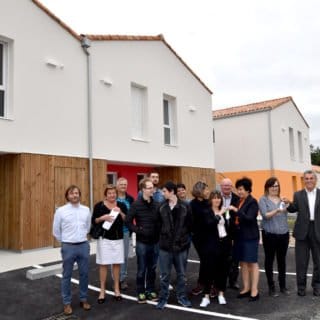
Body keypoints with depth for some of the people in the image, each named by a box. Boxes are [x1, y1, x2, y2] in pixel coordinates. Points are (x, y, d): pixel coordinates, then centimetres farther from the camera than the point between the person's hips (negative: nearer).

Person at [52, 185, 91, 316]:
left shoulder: (86, 210, 2)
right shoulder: (61, 211, -7)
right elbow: (56, 231, 2)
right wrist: (65, 241, 9)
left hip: (84, 246, 3)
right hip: (68, 247, -3)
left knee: (84, 274, 11)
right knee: (67, 275, 7)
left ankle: (83, 299, 26)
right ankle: (67, 303, 19)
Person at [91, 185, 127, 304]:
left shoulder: (121, 205, 3)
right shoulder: (99, 205, -3)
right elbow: (93, 221, -4)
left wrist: (121, 212, -16)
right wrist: (103, 217, -20)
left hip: (118, 238, 2)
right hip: (104, 238, -2)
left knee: (117, 264, 8)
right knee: (103, 264, 2)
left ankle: (117, 289, 21)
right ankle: (102, 290, 14)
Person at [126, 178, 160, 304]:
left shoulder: (156, 204, 2)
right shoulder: (136, 204, -8)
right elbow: (128, 221, -7)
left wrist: (159, 233, -5)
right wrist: (138, 230, -13)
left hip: (155, 241, 3)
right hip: (142, 241, -3)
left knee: (152, 268, 14)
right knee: (141, 268, 7)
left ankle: (151, 290, 28)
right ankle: (141, 292, 21)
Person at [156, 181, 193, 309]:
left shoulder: (185, 207, -6)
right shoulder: (162, 207, 0)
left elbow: (190, 225, 0)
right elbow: (159, 224, 6)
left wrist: (184, 237, 1)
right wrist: (163, 236, 2)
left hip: (181, 245, -1)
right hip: (165, 245, 1)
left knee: (181, 274, 13)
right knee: (165, 274, 9)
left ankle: (182, 297, 28)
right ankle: (163, 298, 22)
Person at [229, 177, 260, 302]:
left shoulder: (252, 202, -11)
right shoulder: (239, 201, 9)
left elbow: (249, 218, -21)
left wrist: (236, 211, -26)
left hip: (250, 236, -7)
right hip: (240, 235, 7)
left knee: (252, 263, 1)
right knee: (243, 263, 11)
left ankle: (254, 290, 8)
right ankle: (246, 288, 21)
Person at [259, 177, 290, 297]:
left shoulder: (282, 199, 9)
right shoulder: (263, 199, -5)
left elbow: (285, 216, 17)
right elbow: (265, 215, -18)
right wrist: (277, 210, -34)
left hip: (283, 234, 4)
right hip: (269, 234, -4)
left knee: (282, 260, 12)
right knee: (269, 260, 5)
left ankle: (283, 285, 24)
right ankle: (271, 287, 15)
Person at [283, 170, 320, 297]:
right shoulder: (298, 195, 3)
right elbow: (293, 209, -2)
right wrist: (288, 204, -21)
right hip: (303, 231, 0)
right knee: (301, 261, 8)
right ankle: (301, 285, 22)